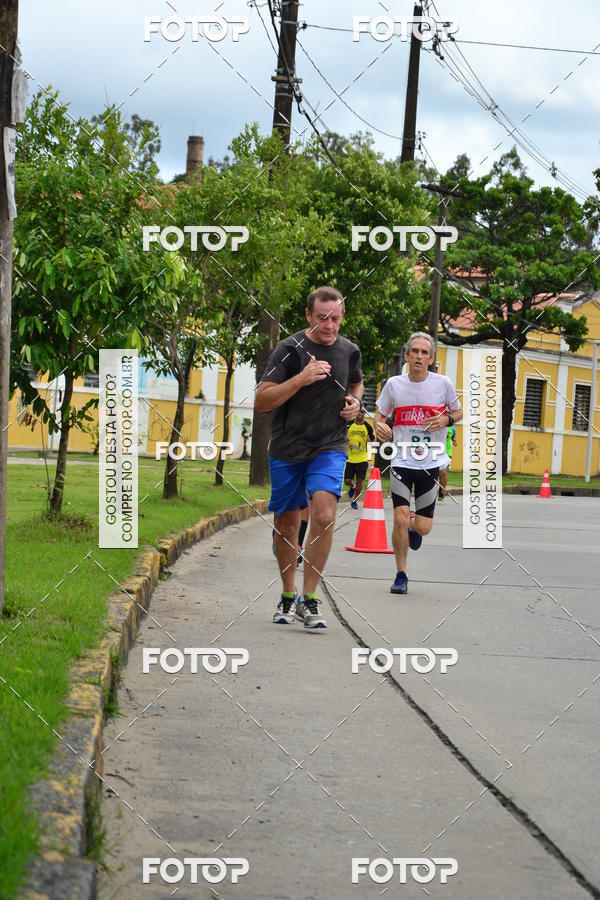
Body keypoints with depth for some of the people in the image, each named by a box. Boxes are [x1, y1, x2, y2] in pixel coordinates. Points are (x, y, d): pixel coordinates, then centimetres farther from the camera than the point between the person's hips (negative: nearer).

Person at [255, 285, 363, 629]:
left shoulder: (349, 351, 3)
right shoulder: (290, 349, -9)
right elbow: (261, 401, -14)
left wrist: (355, 402, 5)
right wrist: (300, 379, -25)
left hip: (330, 447, 1)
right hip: (287, 449, -1)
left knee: (324, 515, -21)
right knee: (287, 524, 10)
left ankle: (310, 599, -14)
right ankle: (288, 597, 31)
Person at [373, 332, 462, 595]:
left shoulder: (443, 383, -3)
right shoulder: (394, 384, -2)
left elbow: (458, 412, 12)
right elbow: (380, 415, 10)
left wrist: (446, 419, -11)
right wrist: (379, 426, -13)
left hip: (431, 463, 0)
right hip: (402, 461, 0)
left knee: (423, 528, 0)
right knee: (400, 519, -12)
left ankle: (414, 528, 40)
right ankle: (401, 575, 5)